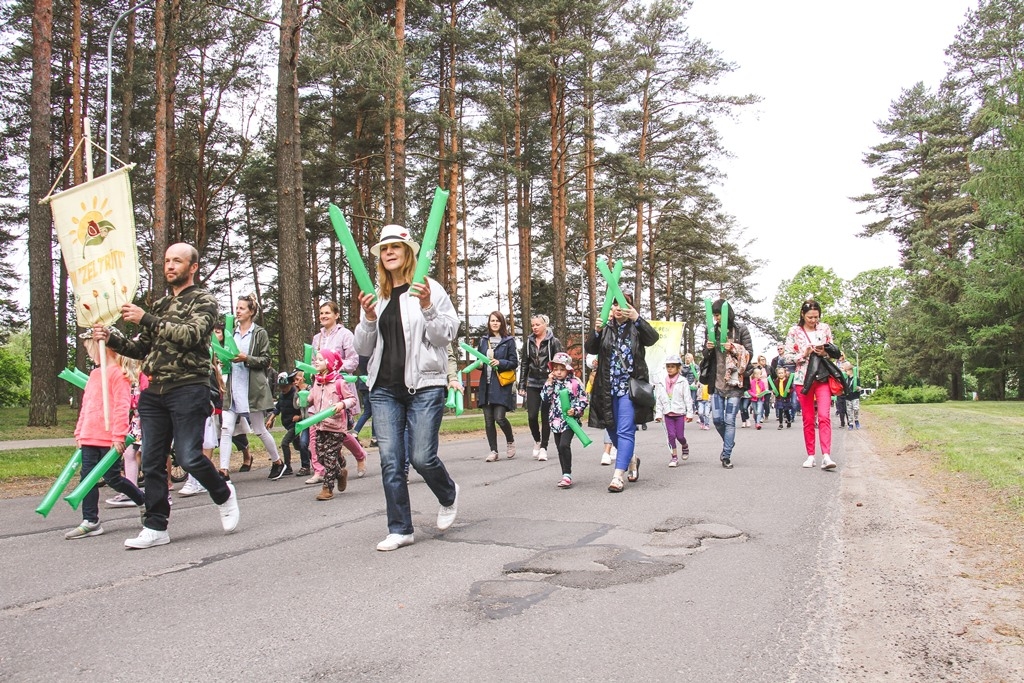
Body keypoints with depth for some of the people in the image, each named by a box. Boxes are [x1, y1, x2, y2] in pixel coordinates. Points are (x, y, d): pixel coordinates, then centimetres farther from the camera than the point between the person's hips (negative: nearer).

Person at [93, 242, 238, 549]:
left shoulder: (204, 301, 3)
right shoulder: (159, 305, 22)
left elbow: (191, 334, -16)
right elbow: (141, 348, 21)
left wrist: (145, 319, -18)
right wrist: (111, 338, 4)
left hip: (188, 389, -6)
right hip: (154, 392, 6)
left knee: (188, 457, -11)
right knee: (152, 462, 4)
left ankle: (224, 494, 16)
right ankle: (156, 527, 11)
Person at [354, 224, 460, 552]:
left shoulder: (429, 289, 0)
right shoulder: (376, 297, 13)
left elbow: (446, 336, -4)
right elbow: (363, 348, 12)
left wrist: (427, 307, -17)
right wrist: (369, 318, -5)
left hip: (424, 386, -4)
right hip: (384, 388, 4)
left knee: (422, 457, -6)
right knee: (390, 460, 2)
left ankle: (449, 495, 27)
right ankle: (400, 529, 14)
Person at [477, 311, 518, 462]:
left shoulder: (509, 340, 1)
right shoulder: (483, 340, 13)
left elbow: (514, 363, 0)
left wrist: (500, 363, -15)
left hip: (502, 385, -4)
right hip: (486, 384, 4)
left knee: (499, 417, -12)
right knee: (488, 420, 3)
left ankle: (510, 440, 17)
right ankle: (493, 451, 13)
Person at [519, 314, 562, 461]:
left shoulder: (554, 342, -2)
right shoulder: (529, 342, 9)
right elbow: (524, 364, 12)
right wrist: (522, 385, 8)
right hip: (533, 384, 3)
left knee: (546, 416, 1)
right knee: (532, 416, -4)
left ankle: (543, 447, 10)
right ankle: (537, 440, 22)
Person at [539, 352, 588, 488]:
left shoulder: (575, 383, -5)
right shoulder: (552, 383, 9)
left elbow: (583, 400, -4)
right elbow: (545, 398, -2)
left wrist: (575, 410, -18)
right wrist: (549, 383, -7)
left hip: (569, 420, -6)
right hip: (556, 421, 6)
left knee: (564, 445, -19)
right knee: (560, 449, 11)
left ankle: (567, 475, -12)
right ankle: (566, 475, 22)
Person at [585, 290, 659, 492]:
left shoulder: (637, 327, 2)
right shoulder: (606, 328, 8)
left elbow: (653, 338, -17)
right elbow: (590, 349, -4)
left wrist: (637, 319, -30)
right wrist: (596, 332, -23)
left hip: (630, 387, -4)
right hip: (608, 388, 4)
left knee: (625, 431, -11)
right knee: (612, 430, 14)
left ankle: (618, 476, -12)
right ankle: (631, 459, 39)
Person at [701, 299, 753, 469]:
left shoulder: (741, 330, -1)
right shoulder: (712, 331, 9)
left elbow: (749, 353, -1)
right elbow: (706, 356, 16)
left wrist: (734, 348, -17)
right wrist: (708, 348, -6)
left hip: (735, 381, -4)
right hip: (716, 382, 4)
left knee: (729, 420, -3)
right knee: (717, 419, 3)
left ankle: (726, 456, 3)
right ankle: (728, 444, 30)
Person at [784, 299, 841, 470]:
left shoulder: (825, 328, 6)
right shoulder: (794, 331, 1)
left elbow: (834, 352, 12)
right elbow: (788, 357, 1)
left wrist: (824, 353, -9)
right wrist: (804, 354, -15)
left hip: (822, 377, 0)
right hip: (803, 378, 0)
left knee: (824, 416, -12)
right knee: (808, 419, 5)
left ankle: (826, 456, -18)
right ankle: (810, 455, 13)